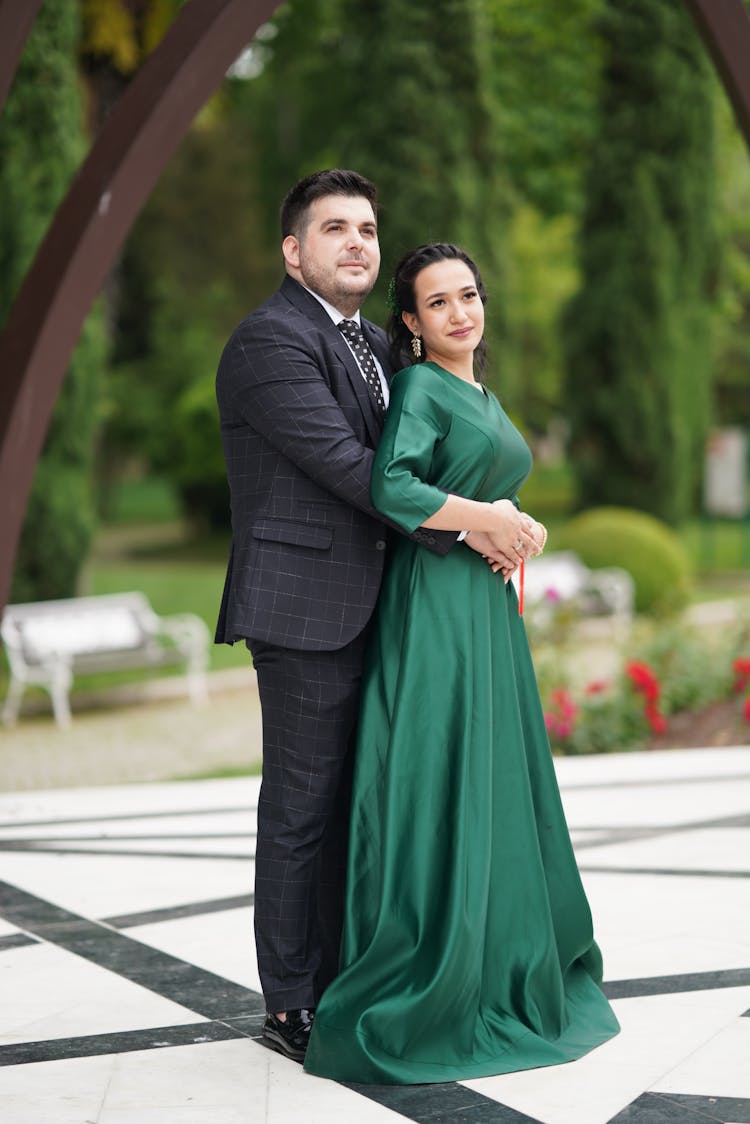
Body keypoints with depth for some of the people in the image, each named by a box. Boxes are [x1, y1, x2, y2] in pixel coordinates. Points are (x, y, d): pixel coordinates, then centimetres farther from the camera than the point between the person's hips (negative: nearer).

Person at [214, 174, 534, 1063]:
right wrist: (467, 527, -15)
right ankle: (291, 1008, 8)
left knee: (347, 804, 13)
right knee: (301, 808, -2)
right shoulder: (271, 340, -13)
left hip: (364, 612, 9)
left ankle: (338, 981, 23)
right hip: (304, 609, -9)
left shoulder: (375, 346, 17)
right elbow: (347, 466, -19)